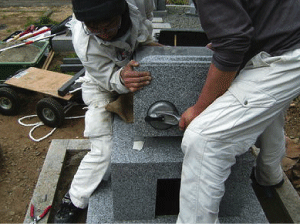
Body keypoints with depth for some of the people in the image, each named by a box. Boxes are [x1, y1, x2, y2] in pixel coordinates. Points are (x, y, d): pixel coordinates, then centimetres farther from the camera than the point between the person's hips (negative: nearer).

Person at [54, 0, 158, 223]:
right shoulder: (84, 44, -39)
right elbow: (109, 79, -29)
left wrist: (145, 40, -10)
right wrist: (121, 80, -51)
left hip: (135, 66, 6)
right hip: (103, 86, -5)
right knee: (104, 151, -9)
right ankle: (73, 201, 13)